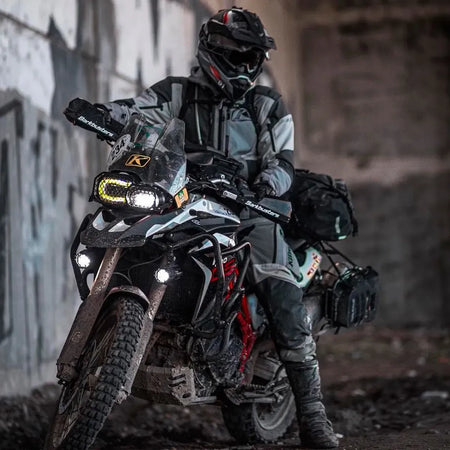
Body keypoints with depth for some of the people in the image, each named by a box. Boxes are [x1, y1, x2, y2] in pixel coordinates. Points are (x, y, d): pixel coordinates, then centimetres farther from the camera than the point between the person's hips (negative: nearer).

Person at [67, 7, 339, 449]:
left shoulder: (268, 106, 15)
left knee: (283, 296, -21)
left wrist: (267, 183, -19)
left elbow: (282, 160, 6)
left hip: (246, 210, -1)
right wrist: (98, 112, -26)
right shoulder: (180, 93, 12)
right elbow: (136, 108, -3)